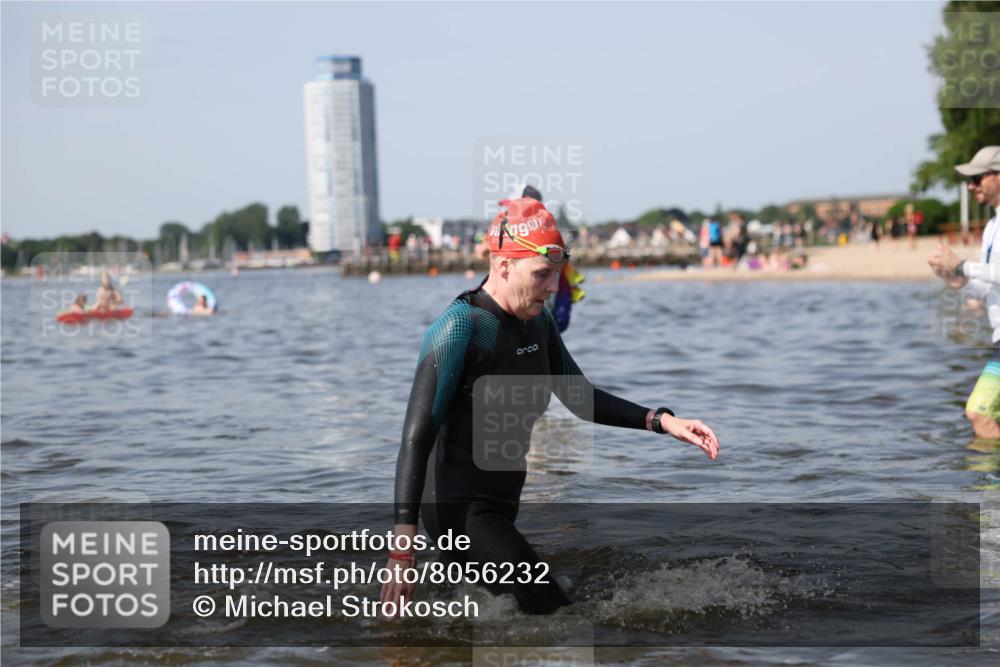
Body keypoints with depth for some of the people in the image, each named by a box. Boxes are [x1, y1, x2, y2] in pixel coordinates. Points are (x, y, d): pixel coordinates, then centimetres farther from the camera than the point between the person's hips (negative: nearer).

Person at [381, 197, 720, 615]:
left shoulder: (538, 322, 8)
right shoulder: (458, 329, -18)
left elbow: (581, 398, 19)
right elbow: (417, 437, -21)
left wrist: (662, 421, 4)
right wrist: (402, 549, -27)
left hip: (501, 506, 9)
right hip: (460, 508, -9)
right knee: (553, 614, -18)